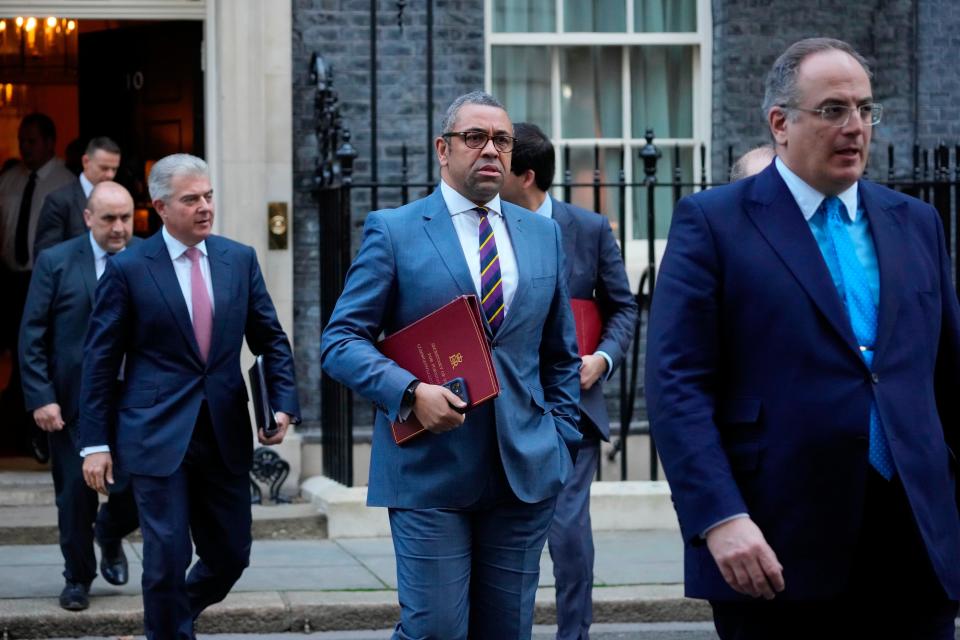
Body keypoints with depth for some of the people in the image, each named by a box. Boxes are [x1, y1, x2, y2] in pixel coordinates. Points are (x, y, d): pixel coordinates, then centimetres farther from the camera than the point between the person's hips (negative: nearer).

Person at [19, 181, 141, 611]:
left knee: (136, 488, 0)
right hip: (72, 403, -1)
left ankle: (110, 534, 33)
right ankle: (78, 578, 25)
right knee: (75, 495, 6)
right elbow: (32, 337, -3)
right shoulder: (55, 263, -2)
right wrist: (40, 398, -10)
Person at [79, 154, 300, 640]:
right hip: (158, 435, -4)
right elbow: (99, 360, -1)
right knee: (168, 559, -3)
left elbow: (270, 339, 12)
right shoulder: (127, 268, -4)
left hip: (225, 434, 4)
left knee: (230, 556, 10)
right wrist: (95, 442, -4)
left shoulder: (240, 260, 7)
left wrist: (283, 403, -4)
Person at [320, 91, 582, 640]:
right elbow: (341, 340, -4)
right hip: (429, 471, -4)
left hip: (525, 470, 4)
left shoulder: (544, 235, 13)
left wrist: (562, 439, 10)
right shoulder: (393, 231, 0)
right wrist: (411, 392, -18)